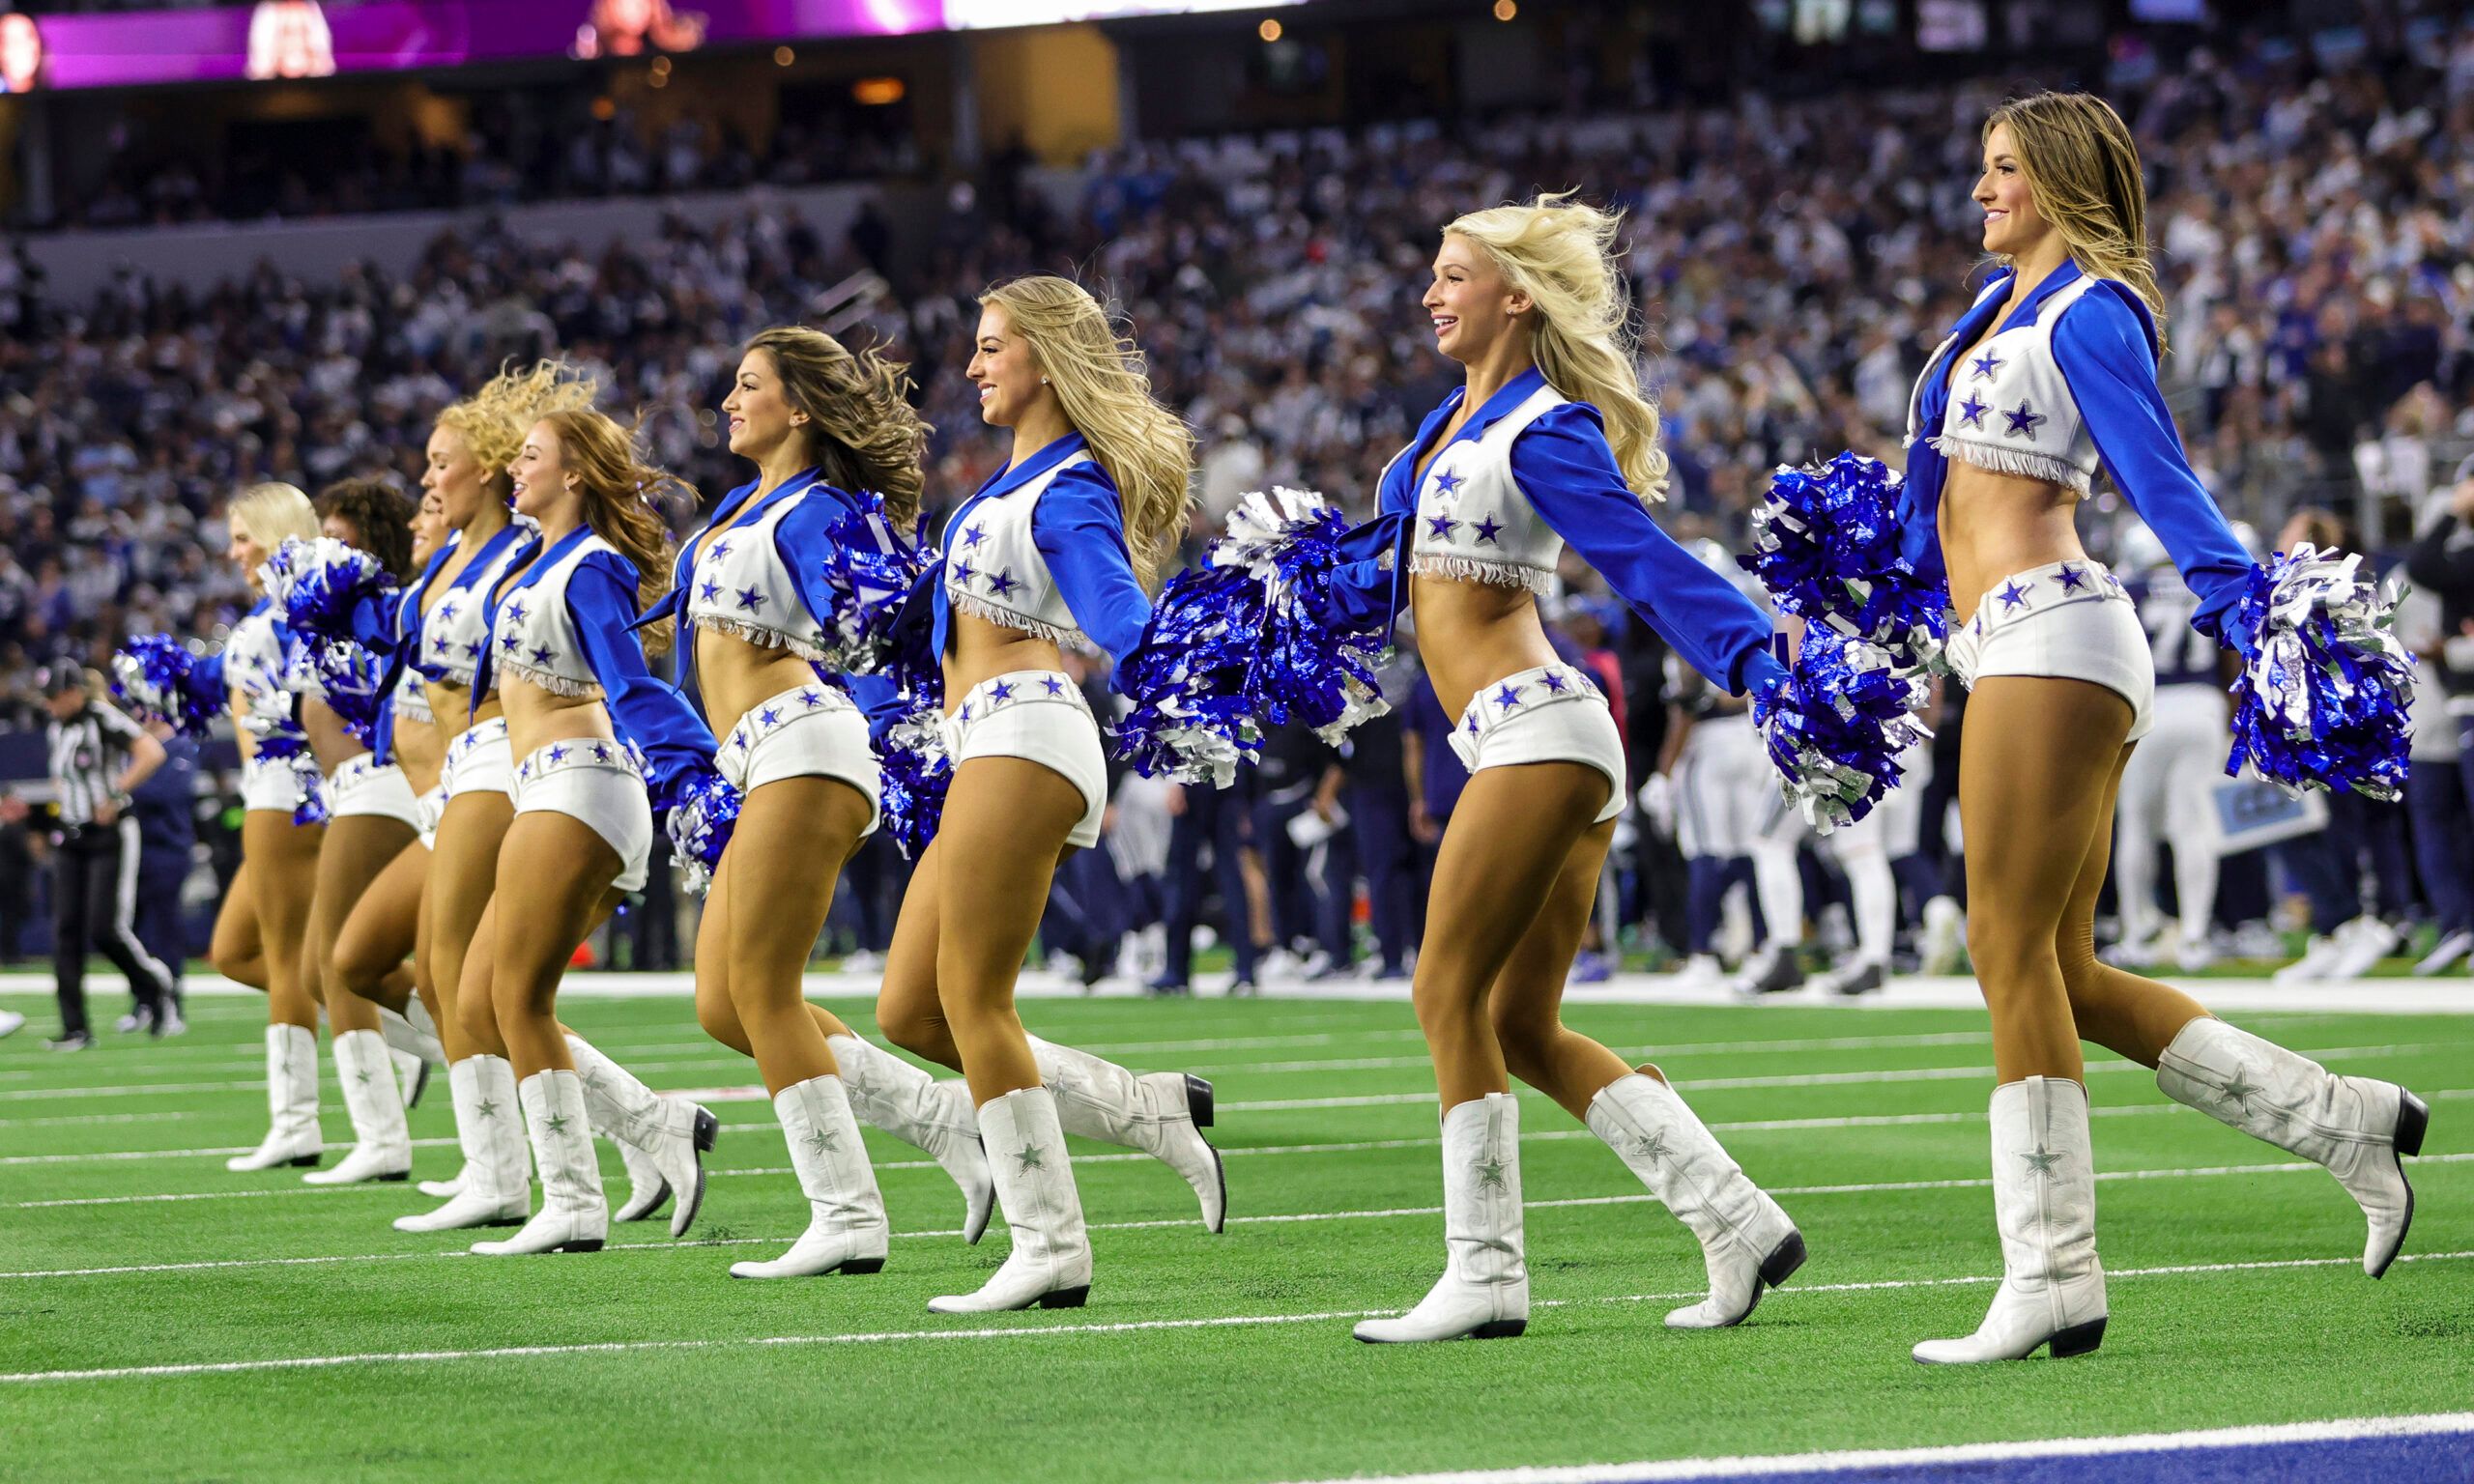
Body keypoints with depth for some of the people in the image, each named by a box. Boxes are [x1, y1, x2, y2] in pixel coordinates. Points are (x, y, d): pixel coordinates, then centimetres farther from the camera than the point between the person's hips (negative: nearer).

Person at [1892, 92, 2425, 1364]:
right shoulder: (2008, 302, 20)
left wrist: (2242, 609, -28)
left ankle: (2052, 1281, -9)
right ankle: (2342, 1120, 10)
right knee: (2062, 976, 7)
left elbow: (2157, 476, -17)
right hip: (2012, 643, 10)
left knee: (2011, 949, -10)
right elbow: (1945, 487, 32)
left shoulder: (2089, 314, -7)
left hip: (2049, 636, -10)